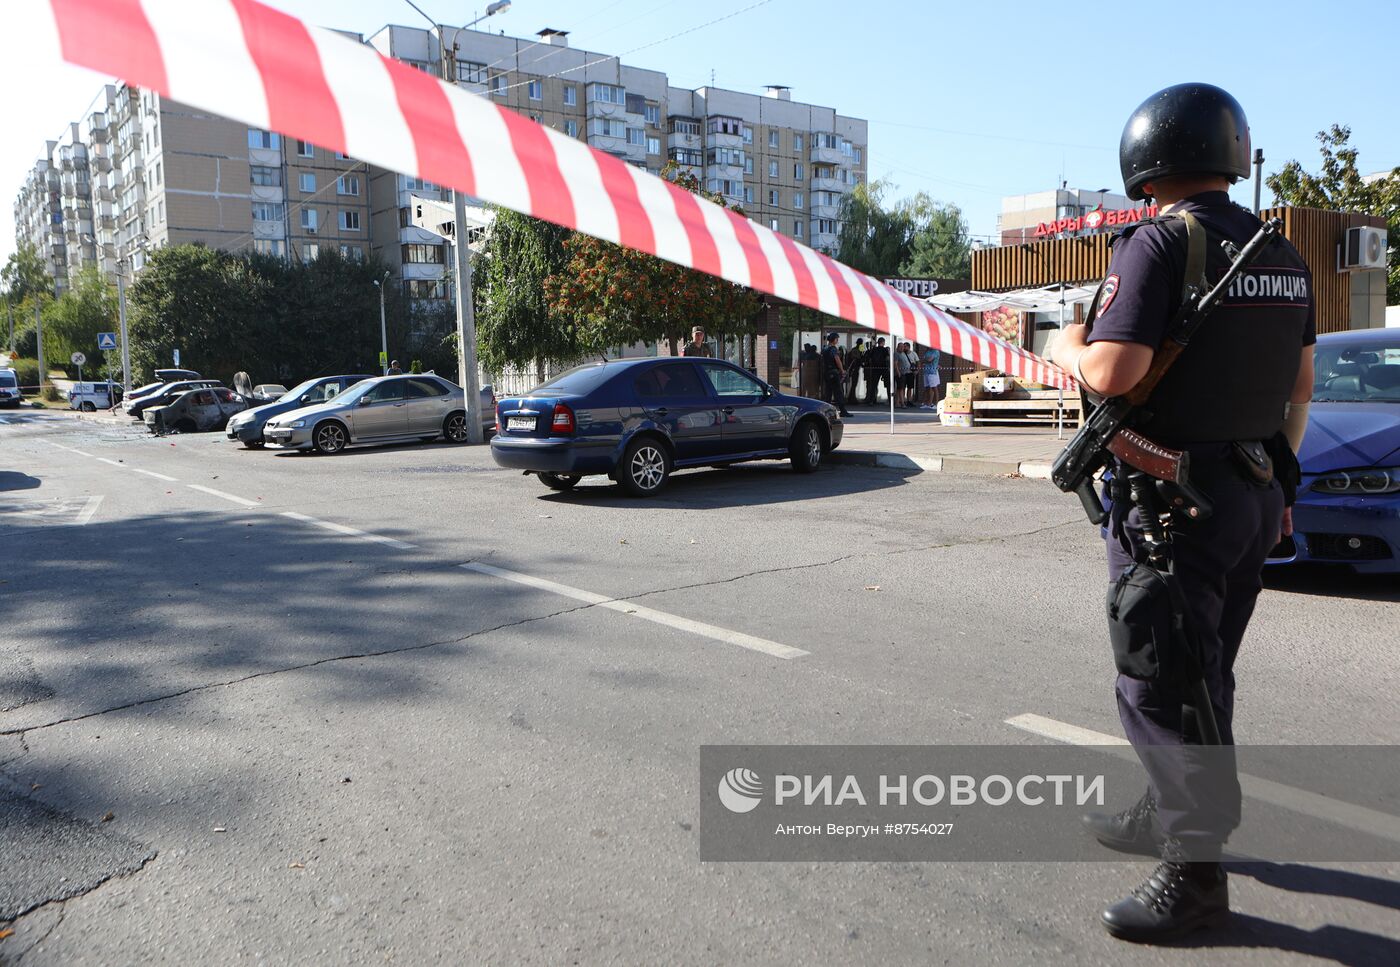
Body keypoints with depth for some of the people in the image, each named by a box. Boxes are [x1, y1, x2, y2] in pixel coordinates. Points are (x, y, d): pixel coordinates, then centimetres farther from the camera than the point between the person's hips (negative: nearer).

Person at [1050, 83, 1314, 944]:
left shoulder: (1161, 242, -14)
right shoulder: (1283, 254, 11)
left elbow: (1113, 373, -24)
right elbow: (1300, 385, 15)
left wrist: (1068, 346, -3)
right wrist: (1279, 473, 24)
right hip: (1253, 494, 9)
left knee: (1159, 686, 1)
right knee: (1204, 673, 19)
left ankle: (1196, 870, 11)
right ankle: (1168, 815, 36)